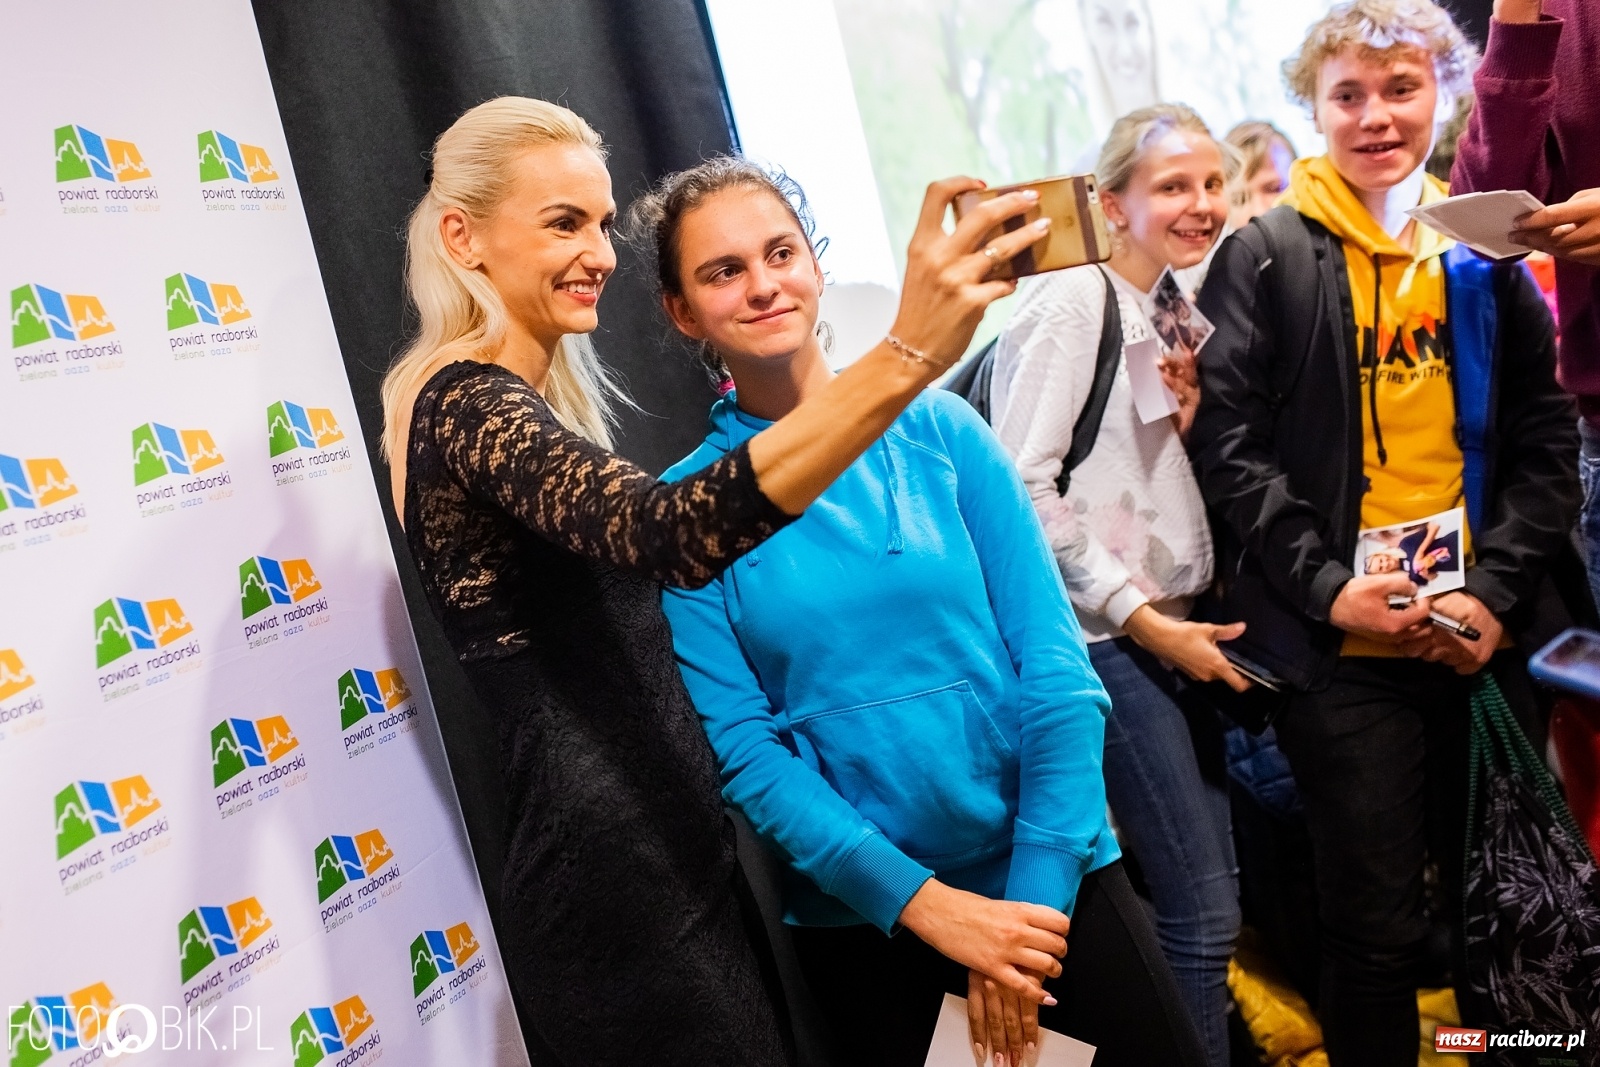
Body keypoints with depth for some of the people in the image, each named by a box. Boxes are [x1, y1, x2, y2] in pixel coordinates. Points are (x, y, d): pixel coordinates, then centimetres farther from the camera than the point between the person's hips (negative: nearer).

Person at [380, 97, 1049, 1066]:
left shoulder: (539, 396, 13)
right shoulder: (465, 406, -18)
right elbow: (669, 534, -37)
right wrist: (906, 356, -45)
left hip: (678, 854, 10)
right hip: (619, 887, -10)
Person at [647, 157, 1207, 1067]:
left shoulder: (940, 426, -3)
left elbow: (1057, 668, -4)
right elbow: (743, 748, -9)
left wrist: (1032, 892, -10)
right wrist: (922, 902, -16)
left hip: (1053, 874, 1)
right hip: (863, 917, -1)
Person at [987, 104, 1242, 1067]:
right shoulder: (1074, 301, -10)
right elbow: (1022, 484, -17)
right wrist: (1139, 615, -14)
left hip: (1174, 633, 9)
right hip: (1105, 638, -8)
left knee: (1211, 896, 15)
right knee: (1204, 913, -3)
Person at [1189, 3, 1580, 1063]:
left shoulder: (1487, 255, 9)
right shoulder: (1267, 257, -1)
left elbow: (1547, 445, 7)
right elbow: (1229, 440, -7)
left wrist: (1497, 593, -7)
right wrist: (1329, 588, -14)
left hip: (1476, 642, 4)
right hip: (1345, 652, -4)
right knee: (1380, 923, 2)